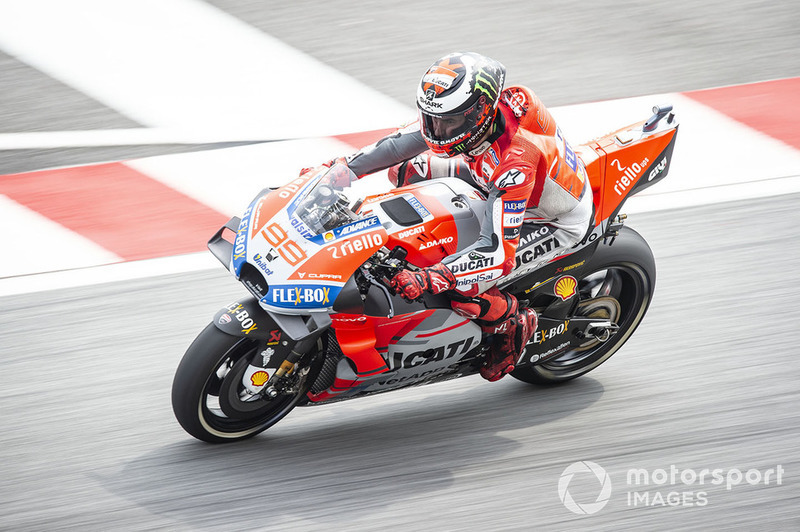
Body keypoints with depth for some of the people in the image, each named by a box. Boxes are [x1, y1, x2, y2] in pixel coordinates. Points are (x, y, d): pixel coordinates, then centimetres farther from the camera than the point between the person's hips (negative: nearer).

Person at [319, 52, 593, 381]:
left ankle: (513, 324, 4)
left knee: (460, 289, -27)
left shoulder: (516, 162, -41)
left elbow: (500, 253, -44)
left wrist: (430, 279, -53)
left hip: (558, 222, -8)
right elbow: (402, 142, -4)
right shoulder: (467, 113, -19)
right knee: (407, 169, 5)